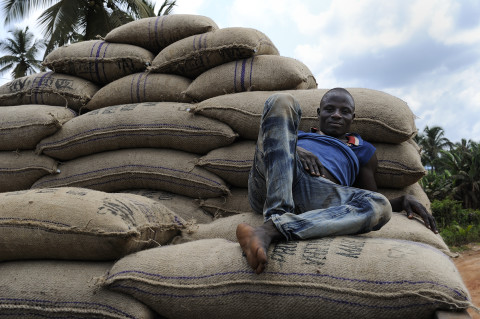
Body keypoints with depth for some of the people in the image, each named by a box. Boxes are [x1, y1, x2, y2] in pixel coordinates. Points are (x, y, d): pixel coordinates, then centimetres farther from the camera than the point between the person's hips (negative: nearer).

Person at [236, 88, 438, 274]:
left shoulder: (361, 149, 37)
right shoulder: (298, 134, 37)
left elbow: (374, 203, 30)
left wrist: (404, 200, 9)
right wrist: (296, 151, -5)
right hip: (268, 185, 0)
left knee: (380, 205, -27)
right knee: (282, 101, -14)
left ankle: (270, 230, -46)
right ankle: (277, 215, -34)